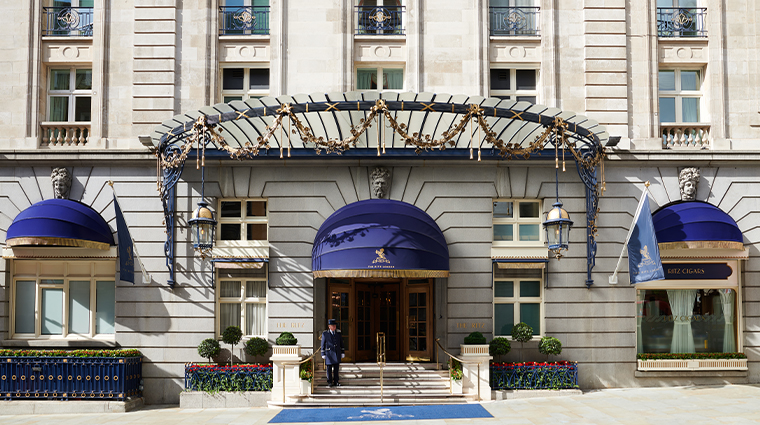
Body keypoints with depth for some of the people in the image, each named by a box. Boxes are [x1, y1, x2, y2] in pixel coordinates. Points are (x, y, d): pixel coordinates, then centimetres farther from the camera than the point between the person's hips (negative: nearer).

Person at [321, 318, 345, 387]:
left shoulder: (338, 333, 9)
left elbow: (341, 343, 13)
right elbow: (323, 344, 1)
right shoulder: (325, 334, 1)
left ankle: (336, 382, 10)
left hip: (337, 353, 2)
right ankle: (329, 382, 9)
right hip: (329, 354, -2)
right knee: (329, 368, 1)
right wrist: (323, 354, -3)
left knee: (336, 368, 4)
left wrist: (342, 353, 9)